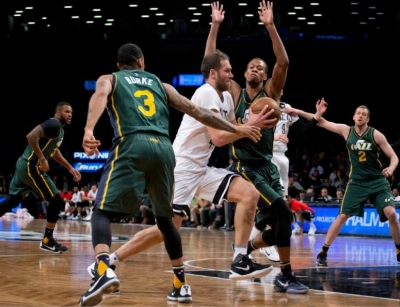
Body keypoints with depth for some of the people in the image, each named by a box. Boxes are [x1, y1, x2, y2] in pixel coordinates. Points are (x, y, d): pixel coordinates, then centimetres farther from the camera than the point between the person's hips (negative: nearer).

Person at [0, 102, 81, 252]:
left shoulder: (59, 128, 19)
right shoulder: (54, 124, -13)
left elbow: (54, 151, 34)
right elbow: (31, 136, -26)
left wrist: (70, 168, 31)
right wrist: (42, 159, -24)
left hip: (24, 165, 10)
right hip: (31, 167, -10)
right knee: (57, 201, -3)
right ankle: (47, 241, 5)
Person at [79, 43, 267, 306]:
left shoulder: (109, 79, 21)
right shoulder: (160, 84, 29)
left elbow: (100, 95, -4)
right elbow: (196, 111, 26)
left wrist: (89, 130, -21)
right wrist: (236, 129, 32)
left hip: (131, 146, -3)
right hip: (164, 148, 3)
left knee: (102, 212, -2)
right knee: (165, 219, 20)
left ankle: (104, 271, -28)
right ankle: (181, 285, 20)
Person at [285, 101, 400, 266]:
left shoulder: (376, 135, -7)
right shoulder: (346, 130, 0)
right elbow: (322, 123, 4)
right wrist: (299, 112, -1)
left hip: (378, 182, -1)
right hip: (356, 183, 2)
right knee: (342, 217, -3)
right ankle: (323, 252, 4)